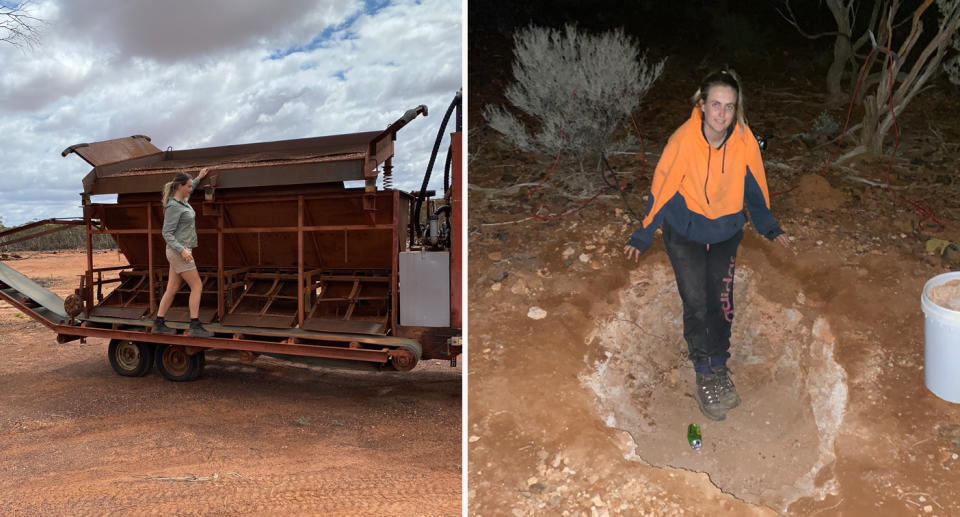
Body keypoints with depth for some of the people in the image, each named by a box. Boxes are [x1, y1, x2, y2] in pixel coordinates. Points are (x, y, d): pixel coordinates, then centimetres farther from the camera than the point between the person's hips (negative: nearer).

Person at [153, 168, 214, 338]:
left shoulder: (183, 201, 11)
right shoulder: (173, 207, -16)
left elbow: (185, 193, 39)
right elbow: (167, 233, -18)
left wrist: (199, 178, 38)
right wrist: (182, 250, -26)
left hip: (182, 251, 10)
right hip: (177, 251, -10)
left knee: (172, 289, 11)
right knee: (197, 286, -8)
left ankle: (159, 324, 15)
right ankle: (195, 326, -9)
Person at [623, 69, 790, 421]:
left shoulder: (745, 141, -16)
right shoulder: (683, 140, -24)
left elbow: (755, 186, 1)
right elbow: (662, 187, -13)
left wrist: (769, 227, 10)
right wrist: (643, 235, -7)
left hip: (726, 232, 3)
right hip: (684, 233, -3)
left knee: (721, 301, 6)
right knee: (696, 303, -5)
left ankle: (718, 368, 24)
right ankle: (705, 376, 10)